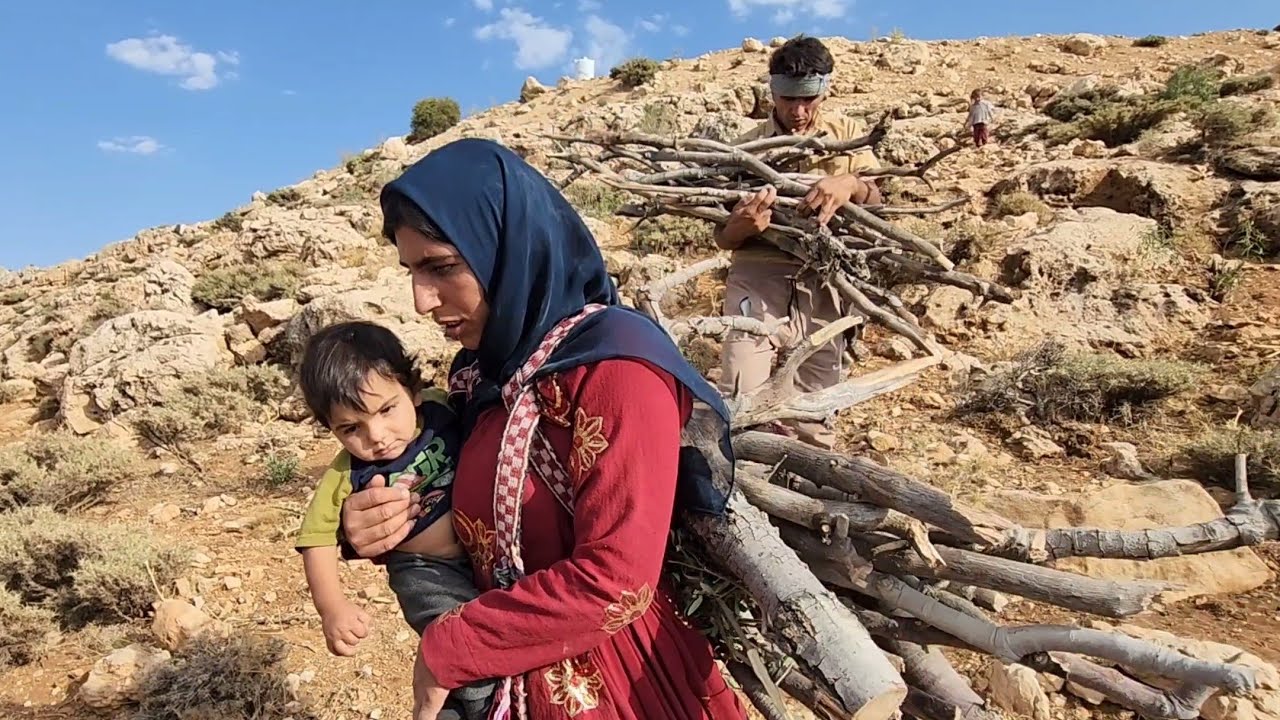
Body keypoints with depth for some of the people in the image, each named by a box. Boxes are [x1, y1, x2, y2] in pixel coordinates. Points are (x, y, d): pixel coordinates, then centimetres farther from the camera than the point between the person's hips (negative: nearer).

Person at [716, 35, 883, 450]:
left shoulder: (849, 135, 11)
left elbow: (877, 203, 3)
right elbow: (722, 239, 3)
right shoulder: (748, 147, 4)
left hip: (822, 288, 2)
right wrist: (741, 226, -21)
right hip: (758, 282, -1)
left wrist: (851, 186, -20)